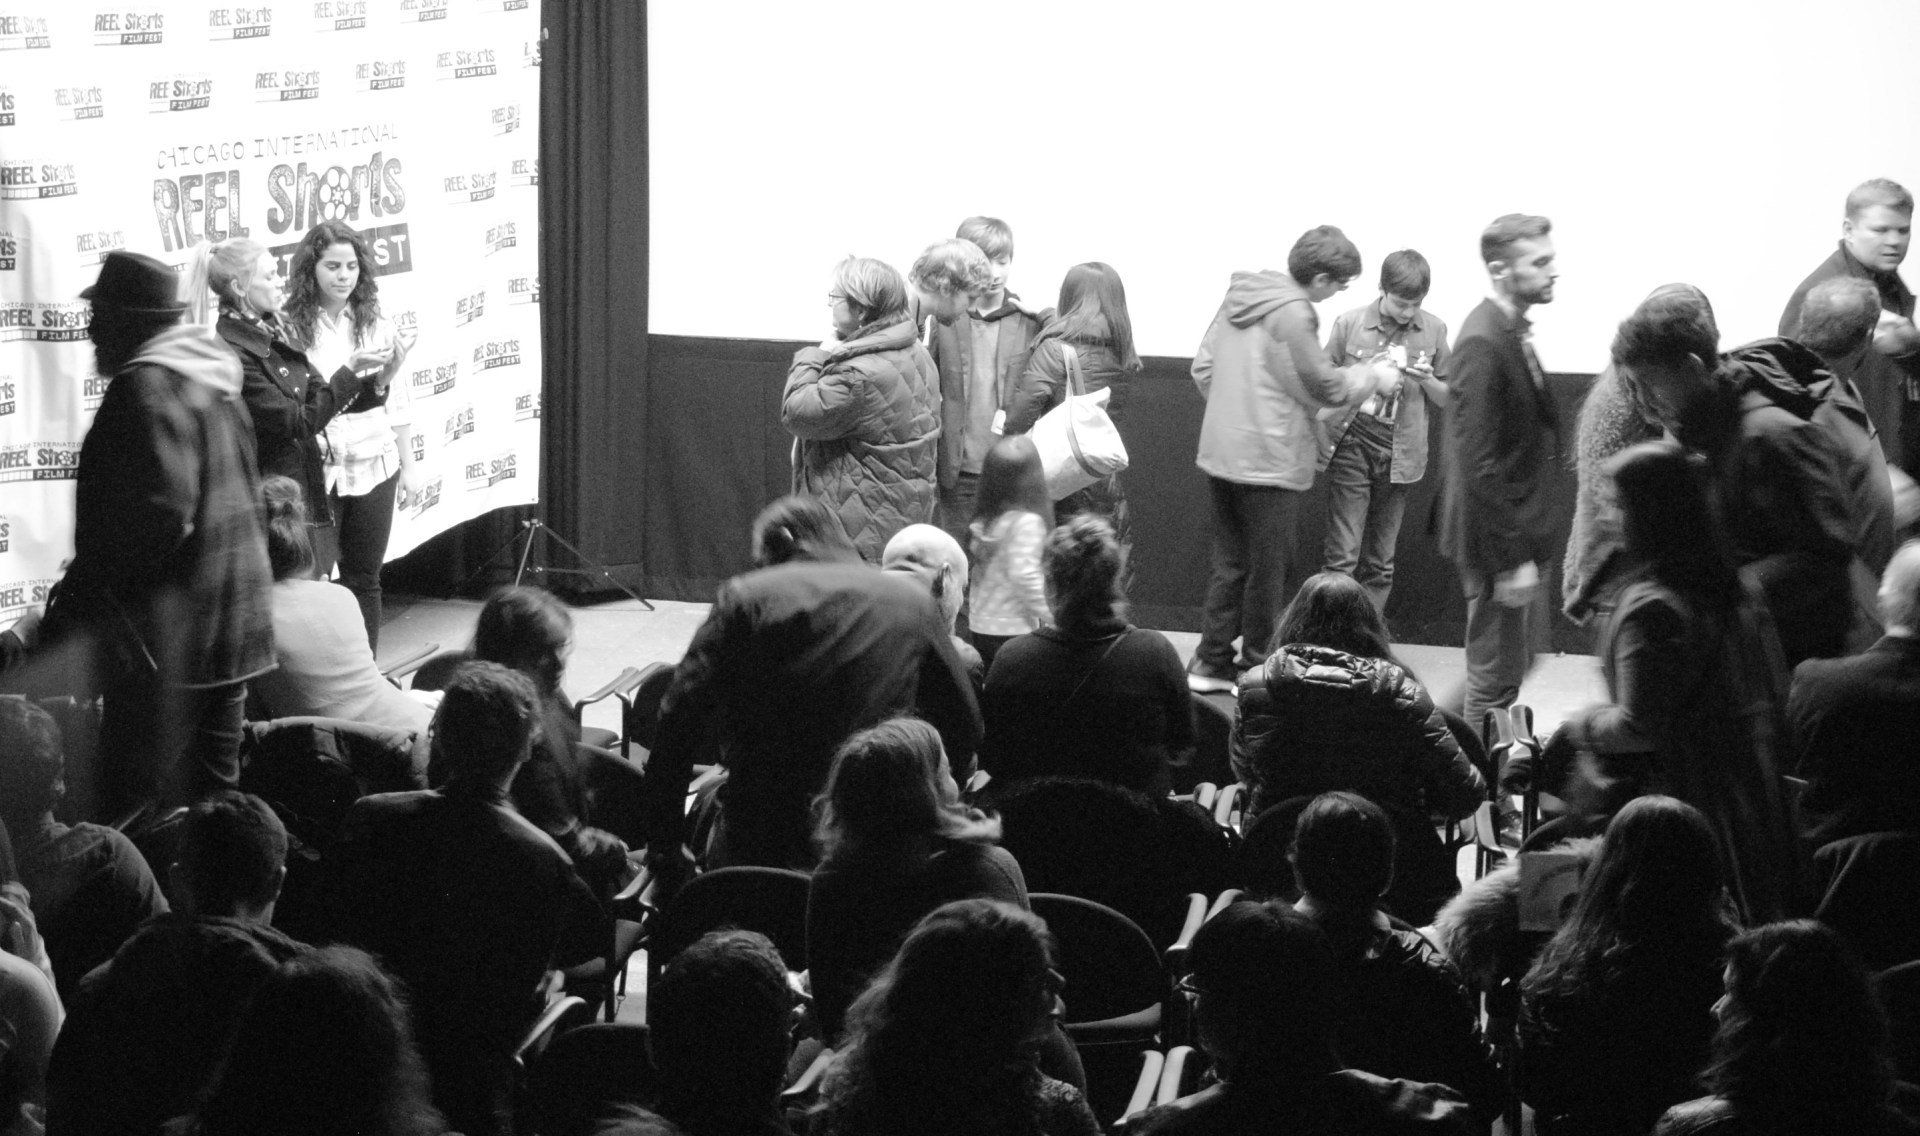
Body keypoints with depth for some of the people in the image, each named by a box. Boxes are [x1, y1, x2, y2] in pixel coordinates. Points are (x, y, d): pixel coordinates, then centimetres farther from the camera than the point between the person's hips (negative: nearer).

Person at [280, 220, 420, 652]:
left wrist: (408, 465, 11)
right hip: (316, 470, -4)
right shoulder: (289, 326, -8)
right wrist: (351, 370, -23)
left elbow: (393, 398, 11)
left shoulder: (374, 321, 6)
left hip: (373, 466, 4)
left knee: (364, 578, 10)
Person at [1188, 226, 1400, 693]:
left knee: (1229, 562, 16)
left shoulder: (1240, 296, 8)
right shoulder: (1292, 313, -18)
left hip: (1219, 454, 8)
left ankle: (1211, 663, 19)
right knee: (1266, 570, 5)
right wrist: (1374, 376, 2)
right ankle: (1256, 668, 14)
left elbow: (1203, 367, 13)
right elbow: (1325, 386, -13)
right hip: (1270, 461, -8)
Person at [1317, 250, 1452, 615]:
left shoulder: (1433, 331, 2)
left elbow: (1448, 399, 10)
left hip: (1399, 456, 2)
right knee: (1342, 557, -6)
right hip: (1351, 447, -2)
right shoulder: (1350, 324, -3)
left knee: (1380, 564, 8)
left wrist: (1426, 381, -10)